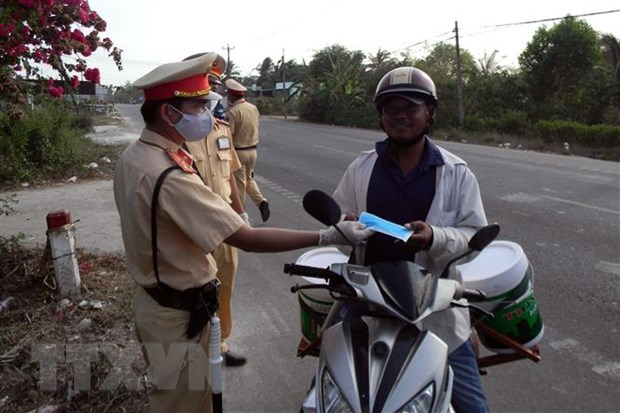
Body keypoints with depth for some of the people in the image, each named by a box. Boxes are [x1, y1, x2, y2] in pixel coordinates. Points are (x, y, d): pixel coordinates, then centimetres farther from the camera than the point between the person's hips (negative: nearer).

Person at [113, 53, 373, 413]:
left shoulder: (132, 155, -1)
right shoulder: (171, 177, -32)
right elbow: (248, 239, -33)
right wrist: (330, 236, -29)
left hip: (153, 298, 9)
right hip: (178, 314, -9)